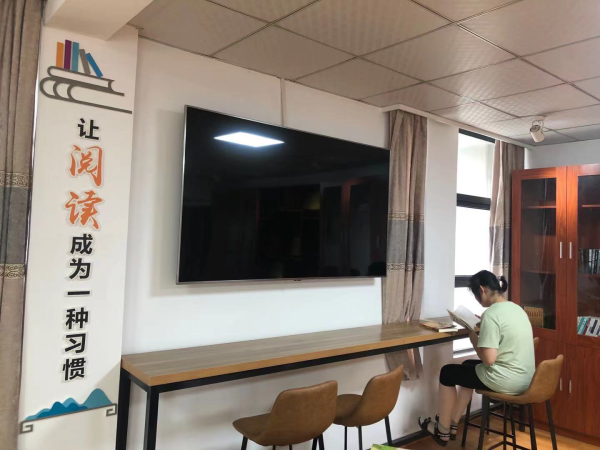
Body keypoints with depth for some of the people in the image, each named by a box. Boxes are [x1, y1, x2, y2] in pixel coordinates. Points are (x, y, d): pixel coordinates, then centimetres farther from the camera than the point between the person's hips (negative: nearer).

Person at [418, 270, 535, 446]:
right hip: (525, 378, 9)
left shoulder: (491, 313, -21)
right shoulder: (516, 308, 7)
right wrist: (482, 326, 13)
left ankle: (443, 431, 25)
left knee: (448, 372, 11)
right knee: (468, 366, 28)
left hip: (506, 381, -9)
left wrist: (473, 337, -8)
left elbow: (488, 359, -24)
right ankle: (452, 425, 34)